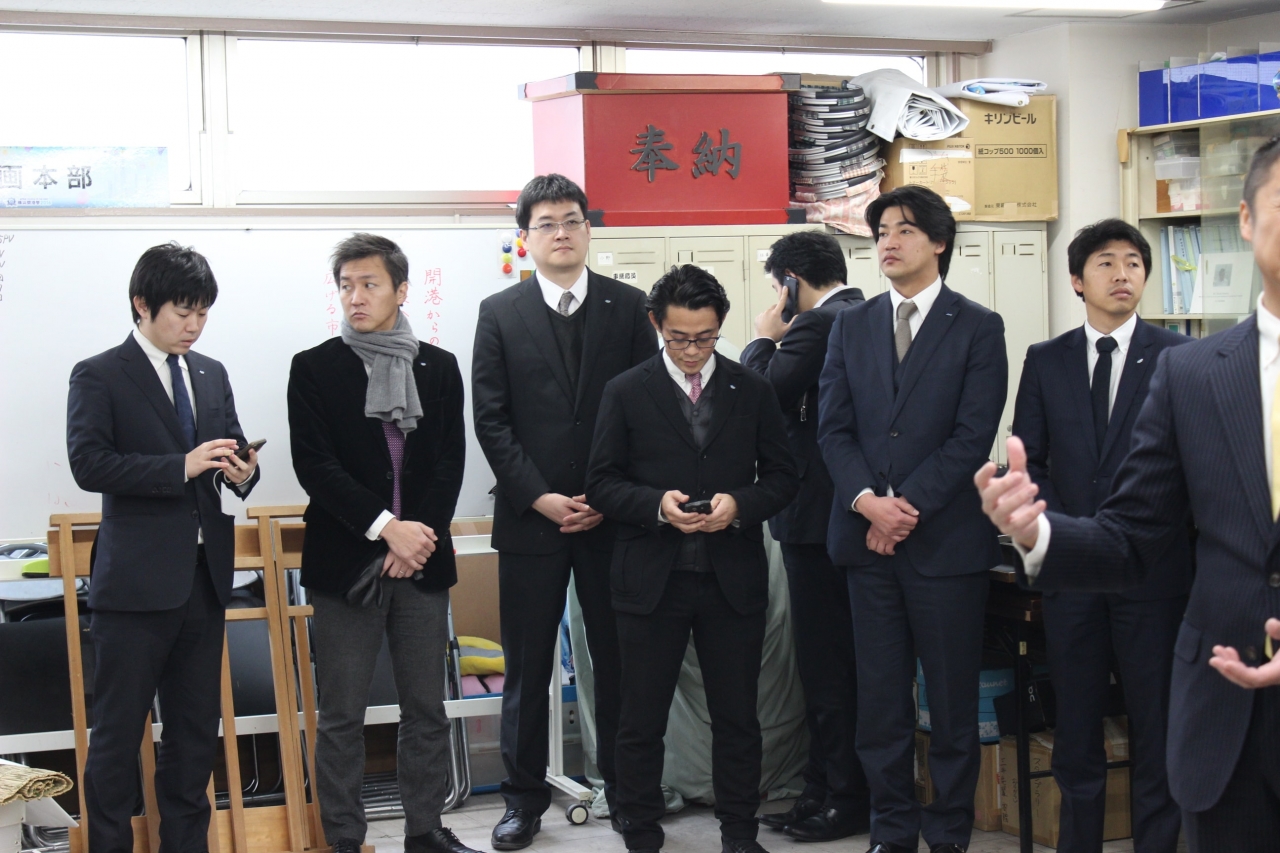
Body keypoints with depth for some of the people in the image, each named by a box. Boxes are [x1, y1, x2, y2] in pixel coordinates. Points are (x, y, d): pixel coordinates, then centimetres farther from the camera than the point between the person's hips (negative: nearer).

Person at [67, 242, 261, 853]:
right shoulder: (99, 377, -4)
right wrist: (182, 466, -21)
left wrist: (242, 471, -6)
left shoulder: (212, 375, 14)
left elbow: (232, 450, 18)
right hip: (136, 578, -6)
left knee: (195, 727, 12)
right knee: (118, 730, 1)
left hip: (204, 574, 6)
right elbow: (89, 464, -15)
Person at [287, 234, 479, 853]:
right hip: (345, 562, -2)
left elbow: (450, 461, 4)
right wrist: (385, 527, -15)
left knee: (426, 710, 9)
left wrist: (419, 535, -9)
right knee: (341, 718, 2)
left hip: (422, 560, 3)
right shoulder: (314, 369, 1)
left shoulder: (439, 367, 9)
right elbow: (314, 465, -7)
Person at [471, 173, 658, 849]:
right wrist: (538, 496, -9)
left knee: (617, 660, 7)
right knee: (527, 666, 5)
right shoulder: (500, 313, 4)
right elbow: (491, 419, 0)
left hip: (611, 514, 0)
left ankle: (624, 787, 19)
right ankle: (525, 797, 16)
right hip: (530, 514, 0)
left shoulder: (628, 307, 5)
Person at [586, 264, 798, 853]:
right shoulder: (626, 393, 3)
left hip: (734, 578, 1)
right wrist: (657, 504, -17)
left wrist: (739, 505, -13)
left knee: (737, 716, 9)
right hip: (651, 578, -1)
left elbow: (782, 477, 7)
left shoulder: (752, 391, 7)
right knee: (642, 719, 6)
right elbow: (602, 484, 0)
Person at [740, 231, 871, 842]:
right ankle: (826, 792, 23)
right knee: (841, 661, 14)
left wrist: (764, 339, -3)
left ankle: (845, 801, 7)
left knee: (826, 663, -1)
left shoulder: (815, 325, -16)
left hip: (816, 516, -10)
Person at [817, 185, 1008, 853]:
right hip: (867, 539, 3)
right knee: (879, 698, 8)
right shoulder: (852, 326, 12)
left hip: (947, 540, -3)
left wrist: (908, 506, -14)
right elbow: (833, 427, 5)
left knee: (953, 699, 4)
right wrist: (867, 501, -11)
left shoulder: (978, 329, 0)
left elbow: (972, 437, -8)